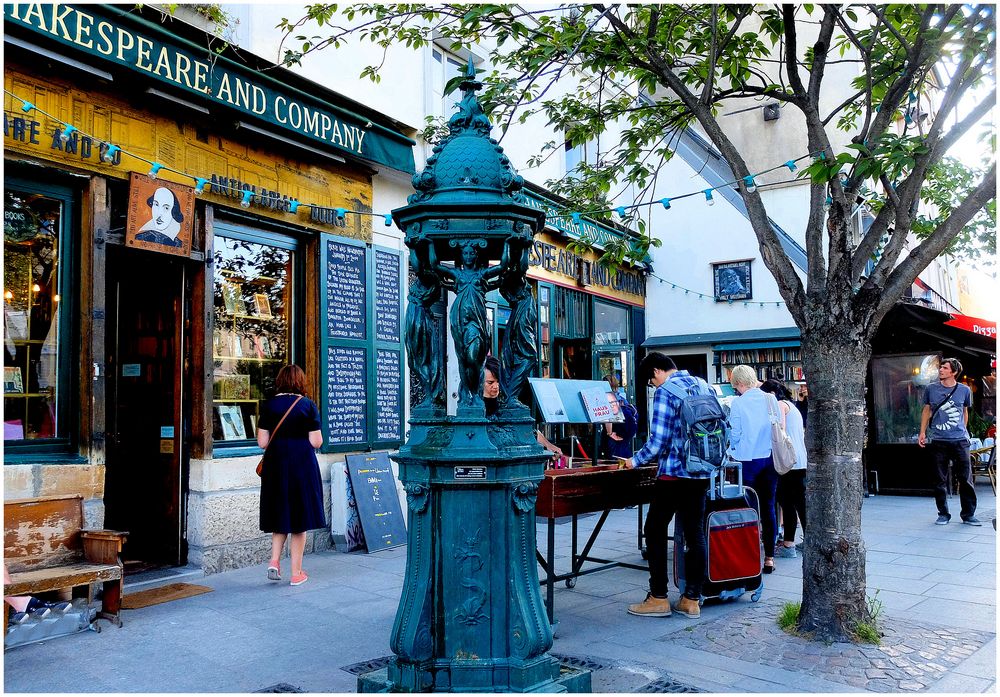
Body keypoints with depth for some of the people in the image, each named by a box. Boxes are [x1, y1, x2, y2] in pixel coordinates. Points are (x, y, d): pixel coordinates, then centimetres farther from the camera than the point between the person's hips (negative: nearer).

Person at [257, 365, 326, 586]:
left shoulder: (268, 405, 0)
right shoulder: (308, 405, -6)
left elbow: (262, 442, -1)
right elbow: (316, 442, -8)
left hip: (275, 465, 2)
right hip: (303, 466, -2)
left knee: (280, 516, 18)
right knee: (299, 519, 6)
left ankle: (274, 560, 4)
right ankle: (296, 573, 12)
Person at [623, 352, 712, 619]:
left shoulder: (665, 392, -13)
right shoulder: (704, 386, 10)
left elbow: (658, 442, -17)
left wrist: (636, 461, -3)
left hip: (674, 474, -7)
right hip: (702, 474, 8)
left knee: (655, 530, 4)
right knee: (695, 533, 10)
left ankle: (658, 598, 8)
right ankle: (692, 599, 15)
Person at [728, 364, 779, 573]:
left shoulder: (738, 403, -10)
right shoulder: (771, 399, 2)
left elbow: (734, 435, -7)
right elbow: (781, 428, 9)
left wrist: (731, 450, 13)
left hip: (748, 460, -4)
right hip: (770, 459, 4)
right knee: (768, 507, 9)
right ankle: (769, 557, 13)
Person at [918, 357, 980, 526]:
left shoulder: (964, 390, 4)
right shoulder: (931, 389, 5)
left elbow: (965, 412, 17)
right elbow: (926, 410, 13)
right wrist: (922, 432, 8)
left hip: (960, 440, 0)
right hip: (938, 441, 0)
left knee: (966, 479, 1)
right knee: (940, 480, 5)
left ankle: (968, 514, 12)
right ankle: (943, 514, 16)